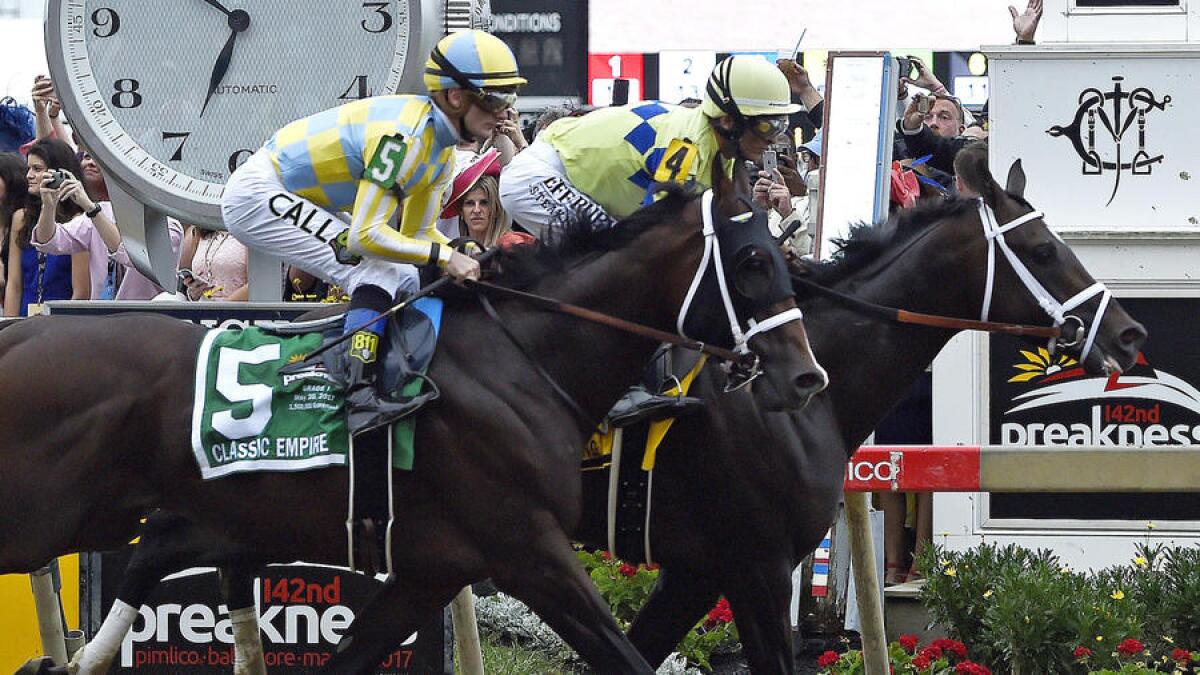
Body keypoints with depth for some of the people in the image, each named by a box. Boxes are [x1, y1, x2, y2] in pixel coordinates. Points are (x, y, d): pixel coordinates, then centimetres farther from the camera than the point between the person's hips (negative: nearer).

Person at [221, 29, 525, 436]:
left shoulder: (442, 150, 4)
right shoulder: (405, 135, -28)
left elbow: (417, 233, 12)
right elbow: (367, 235, -30)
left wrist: (464, 257, -6)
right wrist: (445, 256, -29)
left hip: (295, 201, 11)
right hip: (258, 195, -11)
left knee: (404, 280, 7)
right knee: (378, 273, -23)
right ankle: (360, 398, -31)